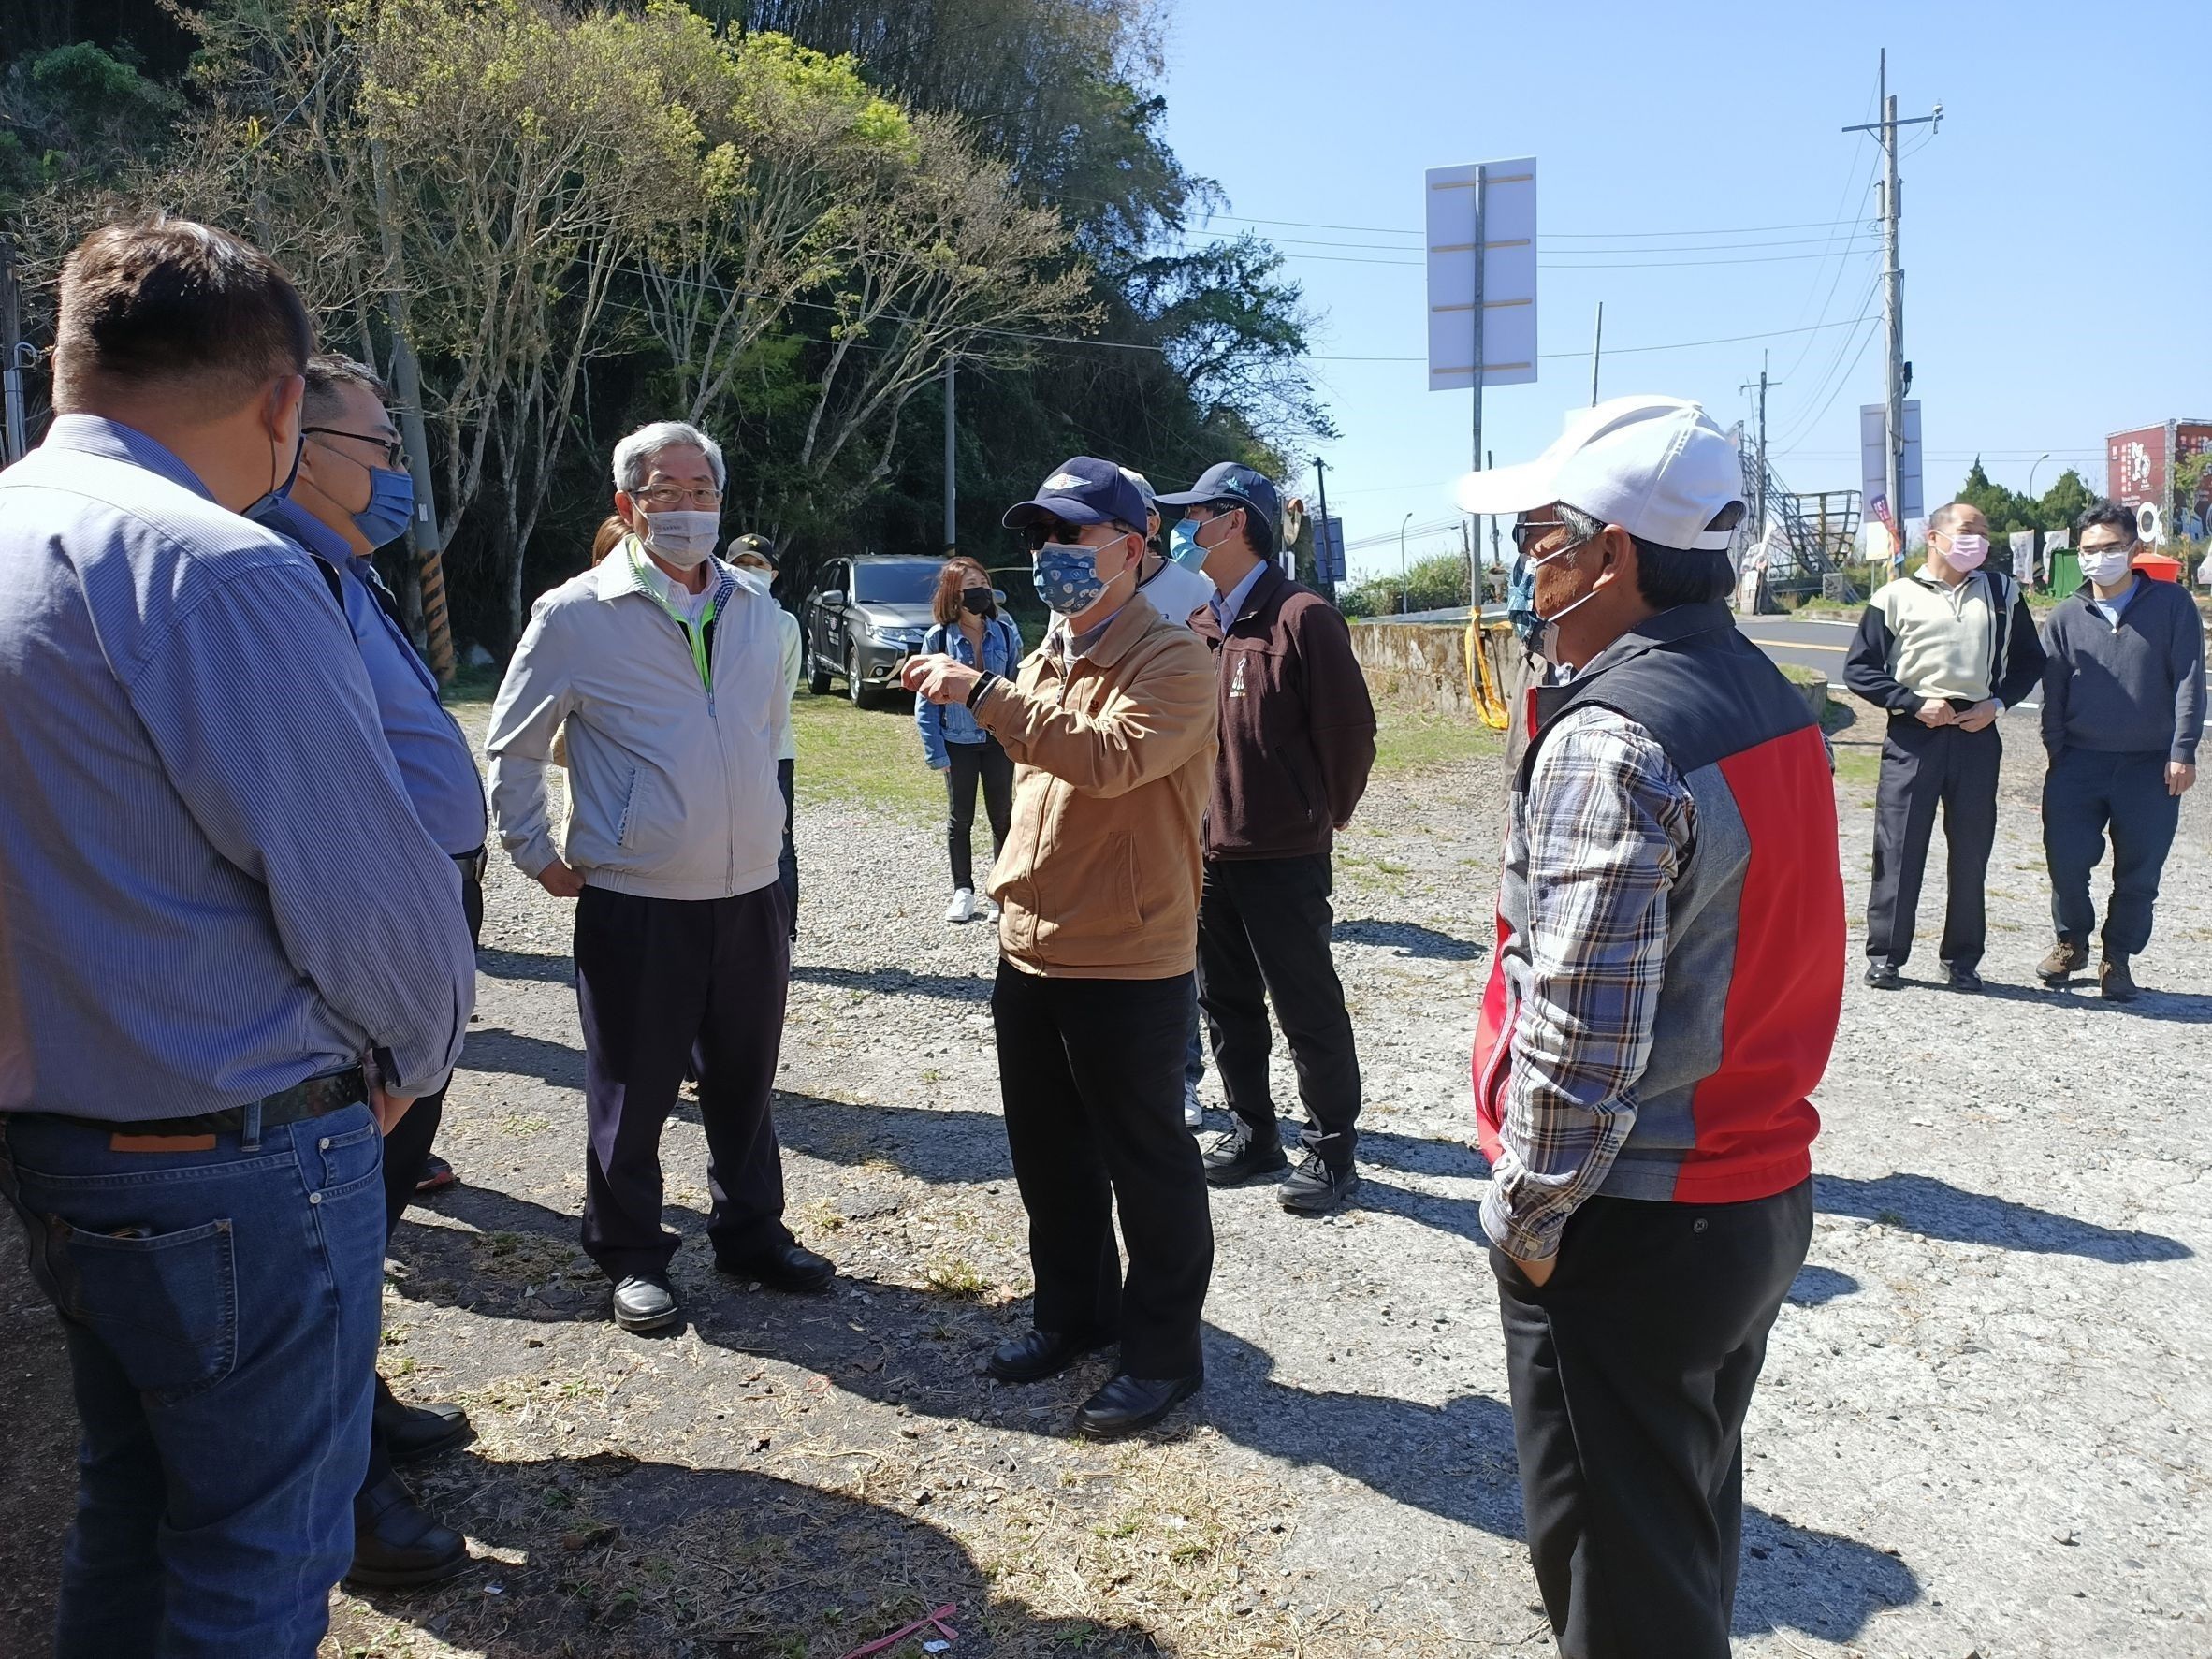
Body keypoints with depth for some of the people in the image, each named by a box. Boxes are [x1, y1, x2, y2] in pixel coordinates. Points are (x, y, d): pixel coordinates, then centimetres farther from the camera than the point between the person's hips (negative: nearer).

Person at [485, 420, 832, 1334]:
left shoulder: (756, 607, 8)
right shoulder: (577, 614, -7)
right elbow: (512, 748, 2)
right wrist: (538, 856, 1)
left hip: (750, 892, 5)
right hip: (635, 904, -4)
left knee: (744, 1082, 16)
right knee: (633, 1091, 8)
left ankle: (751, 1231, 34)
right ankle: (631, 1256, 26)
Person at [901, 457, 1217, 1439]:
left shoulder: (1172, 661, -14)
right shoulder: (1045, 662, 13)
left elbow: (1111, 757, -31)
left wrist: (983, 695, -30)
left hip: (1128, 964, -8)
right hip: (1032, 953, 8)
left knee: (1145, 1165, 6)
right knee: (1047, 1154, 19)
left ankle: (1164, 1350, 21)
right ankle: (1075, 1310, 38)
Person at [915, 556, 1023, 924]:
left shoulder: (1005, 631, -5)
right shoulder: (938, 638, -9)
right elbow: (926, 699, -5)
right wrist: (936, 752, -9)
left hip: (999, 739, 1)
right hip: (958, 741, -1)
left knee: (1002, 816, 7)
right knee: (960, 818, 11)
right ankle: (963, 891, 24)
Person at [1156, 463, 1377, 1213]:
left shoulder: (1302, 618, -13)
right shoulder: (1197, 625, 9)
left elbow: (1350, 729, -10)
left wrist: (1325, 817, 1)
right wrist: (1198, 816, 10)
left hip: (1283, 857, -7)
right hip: (1207, 853, 7)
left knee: (1308, 1009, 3)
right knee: (1227, 1004, 15)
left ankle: (1331, 1150, 16)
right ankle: (1254, 1132, 30)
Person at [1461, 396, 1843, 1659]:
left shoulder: (1609, 740, -23)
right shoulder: (1772, 702, 7)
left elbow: (1577, 1037, -25)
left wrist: (1523, 1216, -12)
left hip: (1632, 1226, -9)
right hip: (1765, 1196, 9)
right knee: (1694, 1522, 25)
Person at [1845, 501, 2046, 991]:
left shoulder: (2002, 593, 13)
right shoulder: (1896, 596, 3)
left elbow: (2029, 659, 18)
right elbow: (1859, 668, 0)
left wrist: (1998, 702, 1)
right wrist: (1914, 703, -9)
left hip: (1977, 734, 3)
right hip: (1912, 734, -3)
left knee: (1972, 849, 6)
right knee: (1898, 846, -2)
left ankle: (1962, 959, 16)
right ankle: (1884, 955, 8)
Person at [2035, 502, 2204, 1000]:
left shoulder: (2171, 604, 1)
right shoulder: (2067, 615, 5)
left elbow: (2188, 681, -3)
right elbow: (2053, 695, 7)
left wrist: (2182, 751, -9)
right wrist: (2057, 758, 1)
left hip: (2151, 767, -1)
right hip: (2078, 763, 1)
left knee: (2139, 874, 4)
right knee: (2066, 861, -2)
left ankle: (2118, 958, 21)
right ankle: (2072, 942, 23)